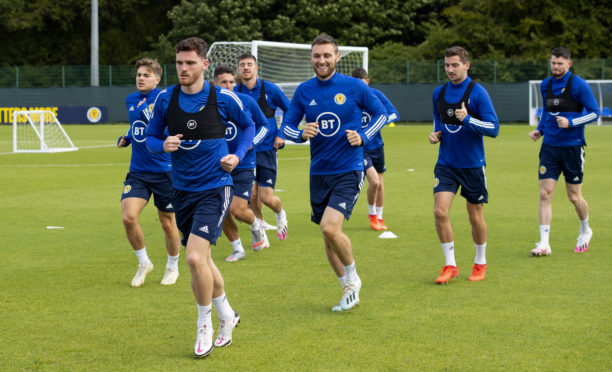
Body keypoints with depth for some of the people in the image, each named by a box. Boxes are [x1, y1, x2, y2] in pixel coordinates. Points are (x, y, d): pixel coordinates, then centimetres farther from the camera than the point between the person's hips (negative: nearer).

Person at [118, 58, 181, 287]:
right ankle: (143, 263, 9)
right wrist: (126, 139, 9)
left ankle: (172, 267, 31)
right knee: (128, 217, -14)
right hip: (138, 171, 4)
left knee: (167, 223, 7)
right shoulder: (131, 101, 9)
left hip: (164, 171, -4)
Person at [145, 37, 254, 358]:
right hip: (182, 189, 5)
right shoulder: (165, 99, -1)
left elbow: (247, 126, 9)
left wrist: (238, 155, -6)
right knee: (201, 260, 15)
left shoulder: (223, 98, -9)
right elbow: (151, 137, 9)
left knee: (195, 257, -18)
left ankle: (204, 325, 2)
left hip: (214, 187, -5)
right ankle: (226, 316, 38)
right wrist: (163, 145, -13)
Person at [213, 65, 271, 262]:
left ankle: (256, 226, 22)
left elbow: (264, 125, 7)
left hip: (244, 165, -2)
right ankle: (237, 249, 22)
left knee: (238, 210, -13)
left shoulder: (246, 101, -6)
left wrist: (252, 143, -8)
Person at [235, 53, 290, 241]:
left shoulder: (270, 89, -4)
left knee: (266, 198, -6)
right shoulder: (234, 93, 0)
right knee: (252, 196, -1)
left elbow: (290, 111, 8)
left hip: (267, 149, -2)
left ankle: (280, 214, 29)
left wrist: (281, 135, -1)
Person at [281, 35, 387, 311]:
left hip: (349, 171, -4)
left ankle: (352, 277, 6)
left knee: (330, 228, -20)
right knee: (328, 236, 9)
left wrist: (363, 136, -9)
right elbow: (287, 125, 9)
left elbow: (381, 113, 7)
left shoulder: (354, 87, -4)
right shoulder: (304, 91, 4)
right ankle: (349, 289, 28)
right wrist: (301, 134, -13)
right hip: (319, 172, 5)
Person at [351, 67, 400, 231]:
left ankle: (379, 217, 31)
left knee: (379, 183, 12)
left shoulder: (376, 95, -6)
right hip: (359, 148, -3)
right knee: (374, 181, -17)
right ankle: (371, 213, 9)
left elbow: (394, 114, -4)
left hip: (376, 145, 4)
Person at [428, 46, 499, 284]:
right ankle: (450, 265, 0)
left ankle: (480, 263, 27)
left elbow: (494, 128, -13)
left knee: (475, 217, 6)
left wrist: (468, 119, -25)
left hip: (472, 164, -3)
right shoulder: (439, 93, 6)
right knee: (440, 211, -11)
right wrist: (436, 134, 3)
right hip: (446, 163, 3)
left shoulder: (477, 92, -9)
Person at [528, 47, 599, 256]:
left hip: (572, 147, -4)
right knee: (545, 194, -7)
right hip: (550, 147, 4)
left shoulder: (578, 85, -9)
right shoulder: (545, 85, 8)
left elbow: (594, 112, -6)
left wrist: (570, 122, -19)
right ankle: (544, 244, -7)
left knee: (574, 197, 5)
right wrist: (540, 130, 9)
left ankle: (585, 232, 33)